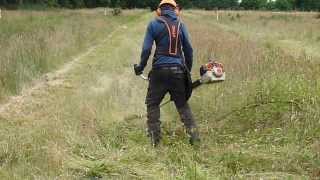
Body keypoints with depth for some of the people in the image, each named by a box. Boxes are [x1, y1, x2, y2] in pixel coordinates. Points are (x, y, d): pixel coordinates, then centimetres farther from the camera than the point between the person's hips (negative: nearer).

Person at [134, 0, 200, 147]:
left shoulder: (154, 24, 0)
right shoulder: (180, 25, 9)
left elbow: (146, 49, -4)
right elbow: (188, 50, 10)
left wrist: (140, 67, 7)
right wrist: (188, 70, 21)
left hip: (160, 70, -3)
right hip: (178, 71, 3)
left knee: (152, 103, 9)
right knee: (182, 104, 13)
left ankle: (155, 138, 4)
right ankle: (194, 135, 6)